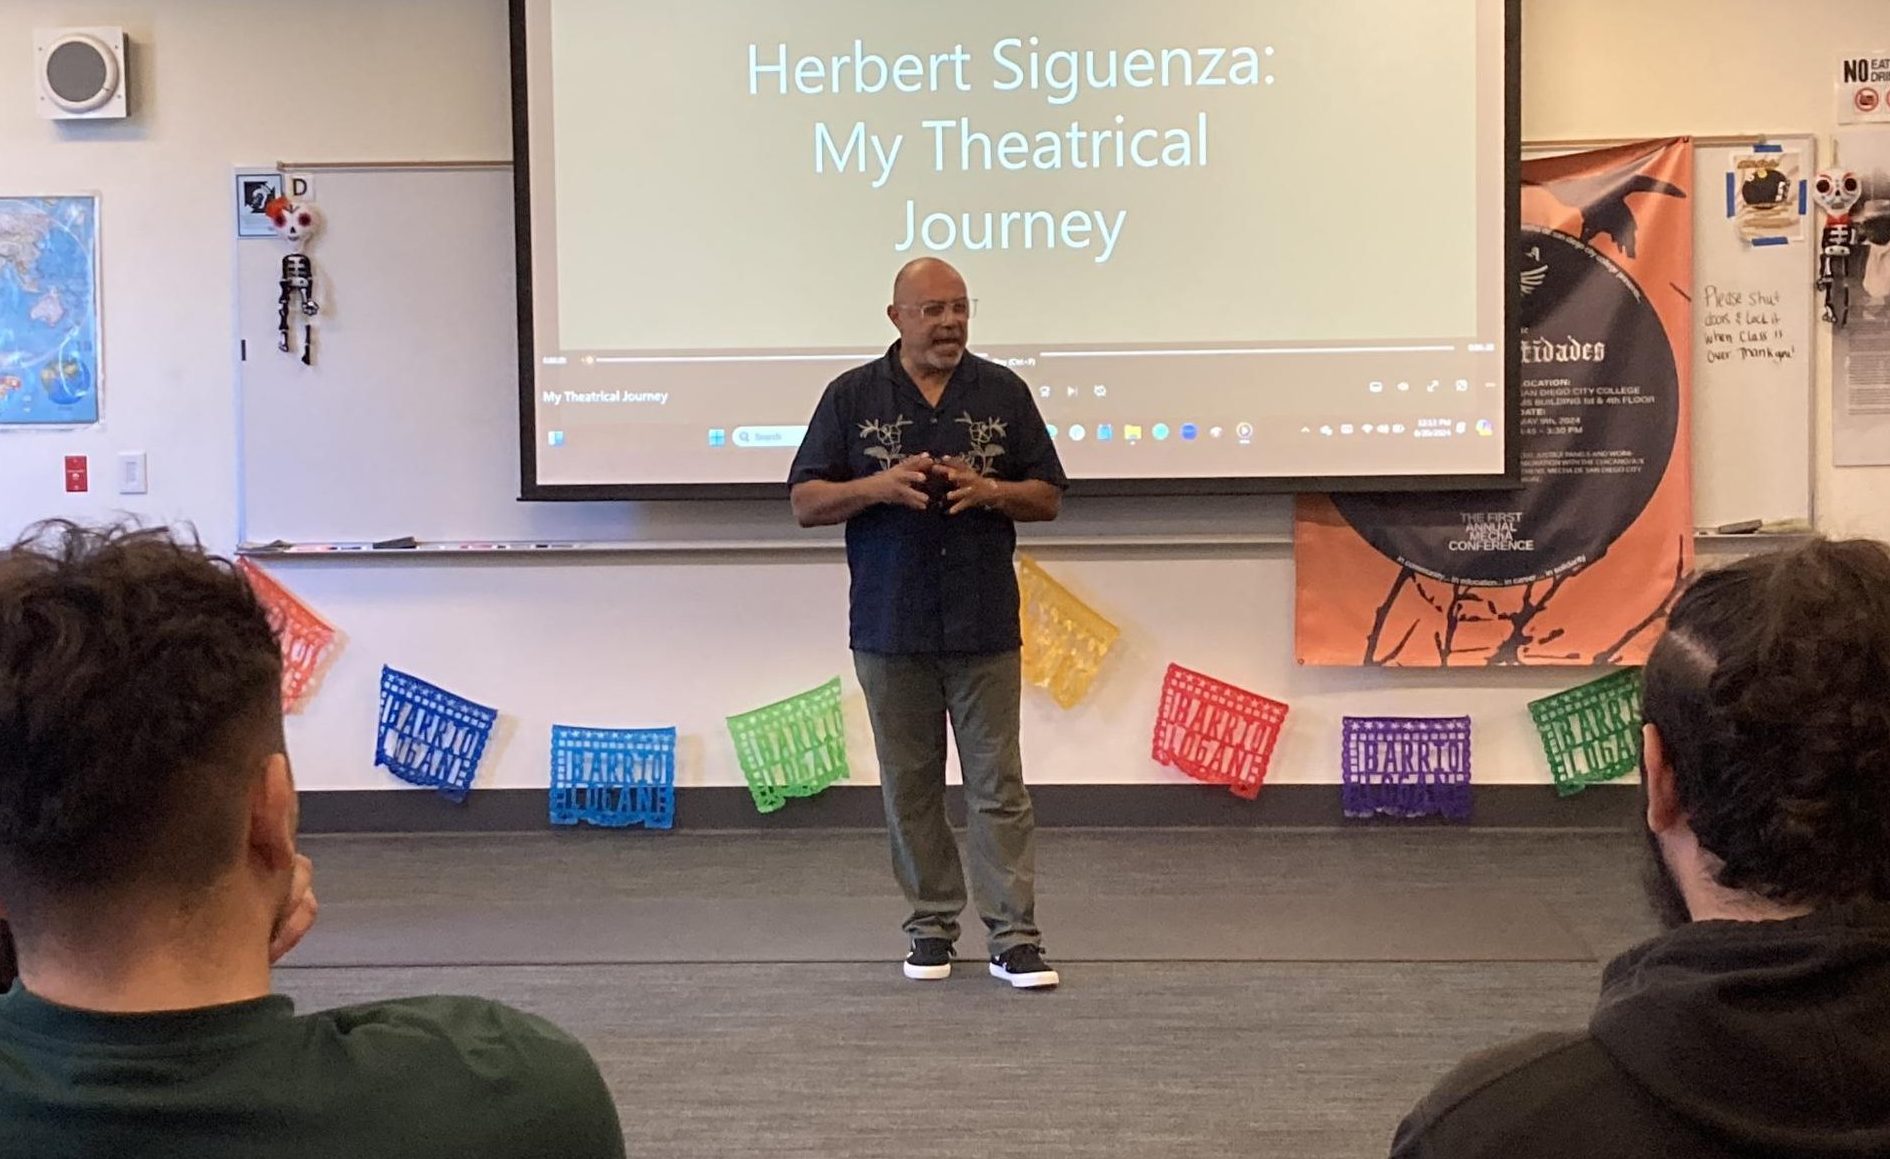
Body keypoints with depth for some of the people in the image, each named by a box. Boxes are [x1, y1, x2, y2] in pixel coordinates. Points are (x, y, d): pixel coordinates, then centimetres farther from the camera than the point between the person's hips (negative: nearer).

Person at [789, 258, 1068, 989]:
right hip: (889, 628, 0)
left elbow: (1047, 496, 7)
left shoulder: (1004, 393, 4)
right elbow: (806, 504, 1)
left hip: (984, 628, 0)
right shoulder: (852, 396, 2)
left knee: (998, 786, 0)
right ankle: (931, 924, 21)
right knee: (910, 786, 9)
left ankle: (1014, 935, 4)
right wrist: (878, 486, -17)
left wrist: (988, 490, -14)